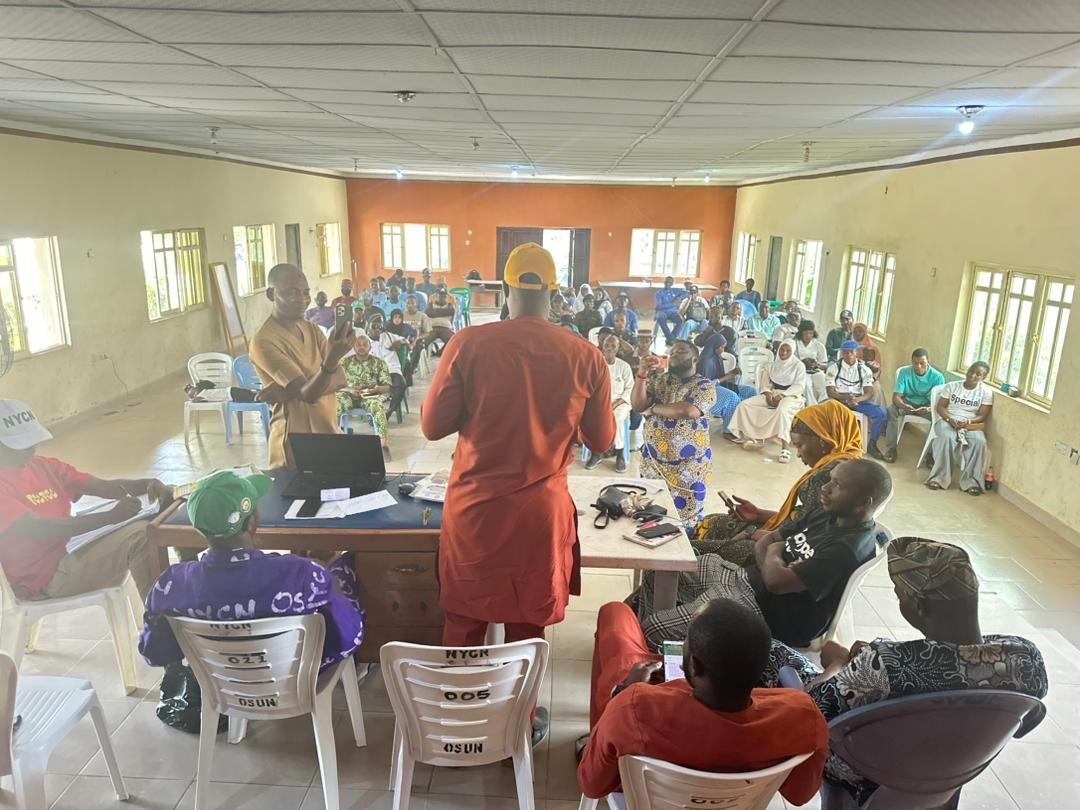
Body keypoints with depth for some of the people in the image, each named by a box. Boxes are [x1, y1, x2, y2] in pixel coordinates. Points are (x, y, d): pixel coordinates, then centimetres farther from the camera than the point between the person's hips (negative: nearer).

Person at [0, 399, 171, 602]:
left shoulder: (44, 466, 11)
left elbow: (104, 486, 1)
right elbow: (37, 530, -25)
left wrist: (147, 484, -20)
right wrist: (111, 516, -34)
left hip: (67, 558, 8)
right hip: (43, 579, -8)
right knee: (140, 536, -22)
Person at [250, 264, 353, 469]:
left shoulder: (312, 329, 8)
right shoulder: (263, 342, -15)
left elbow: (339, 379, -4)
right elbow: (308, 393, -23)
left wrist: (288, 390, -17)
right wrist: (330, 360, -41)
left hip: (329, 433, 6)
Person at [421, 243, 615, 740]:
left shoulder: (468, 345, -12)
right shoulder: (586, 358, -8)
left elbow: (432, 427, -5)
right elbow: (601, 441, 3)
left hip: (474, 508, 0)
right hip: (540, 512, 1)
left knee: (464, 620, 19)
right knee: (527, 624, 18)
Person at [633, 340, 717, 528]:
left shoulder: (705, 386, -7)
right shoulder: (658, 380, 6)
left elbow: (688, 411, -25)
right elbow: (637, 405, -7)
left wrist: (653, 408, -13)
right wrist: (642, 374, -20)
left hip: (689, 466, -4)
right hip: (652, 462, 4)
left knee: (686, 520, 7)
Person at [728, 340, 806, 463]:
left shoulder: (798, 365, 0)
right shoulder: (772, 365, 15)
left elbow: (799, 386, -9)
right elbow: (765, 384, 12)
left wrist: (782, 395, -21)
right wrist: (768, 394, -11)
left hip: (790, 395, -6)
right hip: (772, 394, 6)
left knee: (782, 410, -42)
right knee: (745, 404, -14)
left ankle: (785, 448, -47)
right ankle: (756, 437, -14)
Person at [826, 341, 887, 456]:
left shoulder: (865, 370, 7)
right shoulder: (833, 368, 0)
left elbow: (869, 392, -1)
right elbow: (830, 392, -6)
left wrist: (857, 399, -24)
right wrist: (846, 398, -24)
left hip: (859, 400, 2)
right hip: (839, 400, -2)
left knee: (881, 412, -22)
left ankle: (871, 444, -3)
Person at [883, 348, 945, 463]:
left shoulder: (937, 377, -16)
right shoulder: (904, 372, -13)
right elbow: (896, 396, -18)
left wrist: (929, 409, -42)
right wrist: (903, 405, -42)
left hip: (927, 406, -1)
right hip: (907, 403, 1)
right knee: (892, 409, -30)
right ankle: (891, 448, -22)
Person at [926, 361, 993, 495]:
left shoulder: (986, 392, 5)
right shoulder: (952, 386, 6)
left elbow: (982, 416, 0)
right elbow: (940, 406, 2)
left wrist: (967, 422, -20)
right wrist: (951, 419, -16)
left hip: (971, 424, 1)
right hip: (947, 421, -1)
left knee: (979, 441, -33)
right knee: (947, 438, -36)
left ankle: (971, 481, -26)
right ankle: (939, 477, -32)